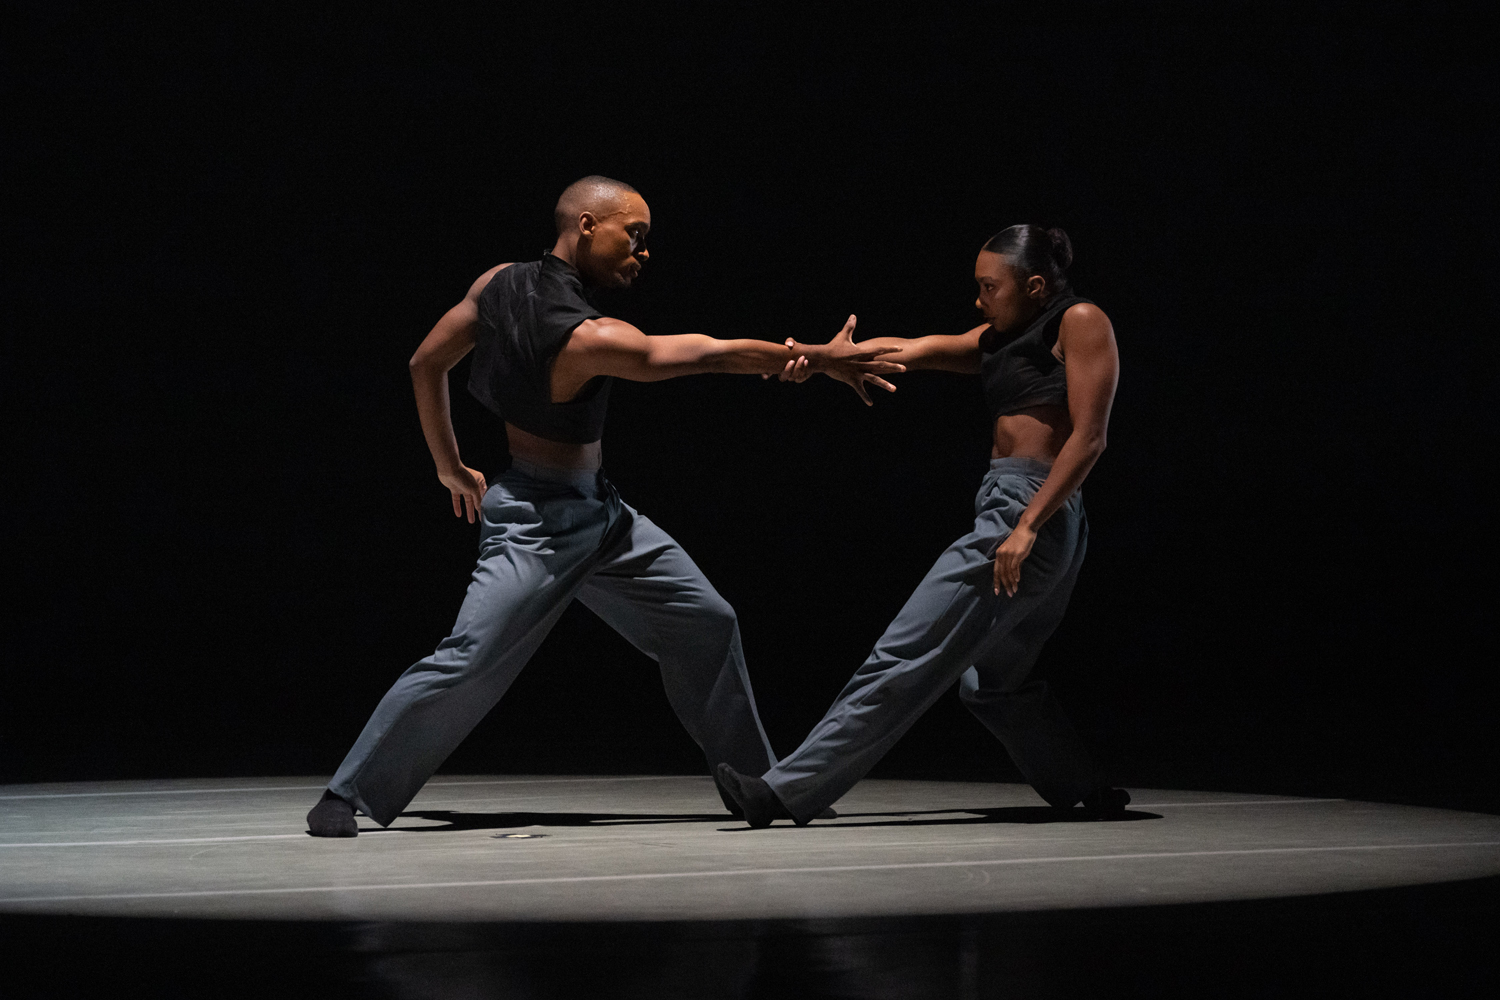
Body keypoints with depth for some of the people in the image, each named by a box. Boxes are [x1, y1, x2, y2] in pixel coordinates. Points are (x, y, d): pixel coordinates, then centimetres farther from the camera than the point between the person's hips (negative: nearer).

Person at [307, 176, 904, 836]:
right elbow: (709, 354, -23)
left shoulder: (499, 283, -2)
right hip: (538, 524, -10)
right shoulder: (588, 339, -27)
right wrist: (821, 359, -16)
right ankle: (346, 798, -4)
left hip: (599, 513, 10)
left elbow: (426, 364, 6)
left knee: (708, 625, 9)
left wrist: (449, 465, 18)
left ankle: (752, 781, 20)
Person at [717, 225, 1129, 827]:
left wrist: (1027, 527, -20)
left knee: (906, 658, -11)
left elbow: (1088, 437, -12)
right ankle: (1084, 793, 29)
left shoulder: (1080, 322, -4)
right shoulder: (1000, 338, 21)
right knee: (991, 682, 20)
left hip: (1032, 515, -10)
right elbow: (909, 349, 11)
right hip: (1005, 516, 10)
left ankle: (790, 792, -13)